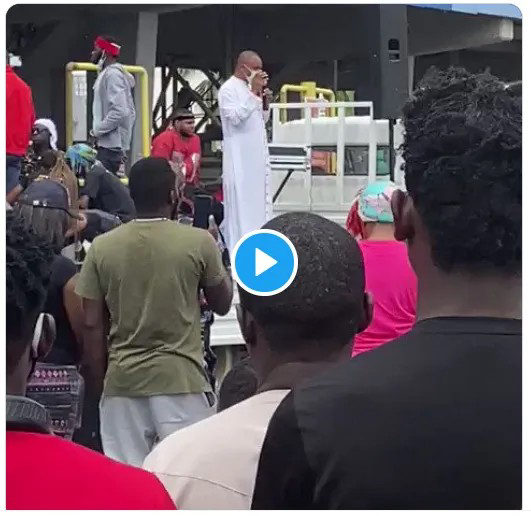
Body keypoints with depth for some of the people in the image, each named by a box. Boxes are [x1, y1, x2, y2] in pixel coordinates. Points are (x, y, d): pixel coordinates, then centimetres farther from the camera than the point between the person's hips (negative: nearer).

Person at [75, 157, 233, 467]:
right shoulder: (199, 242, -6)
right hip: (182, 377, -2)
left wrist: (97, 385, 11)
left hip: (122, 380, 3)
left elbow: (93, 327, 2)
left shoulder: (102, 247, 1)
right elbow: (222, 304, 9)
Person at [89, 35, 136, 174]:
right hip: (110, 143, 10)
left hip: (110, 144, -10)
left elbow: (119, 111, -24)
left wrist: (97, 129, -15)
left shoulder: (112, 74, -13)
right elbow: (128, 111, 22)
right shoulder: (108, 73, 19)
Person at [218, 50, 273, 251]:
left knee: (258, 198, 8)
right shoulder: (228, 89, -9)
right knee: (240, 200, -8)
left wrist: (265, 102, 1)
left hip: (257, 154, 8)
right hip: (239, 157, -8)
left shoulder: (251, 88, 15)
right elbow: (235, 117, -21)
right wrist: (254, 93, -21)